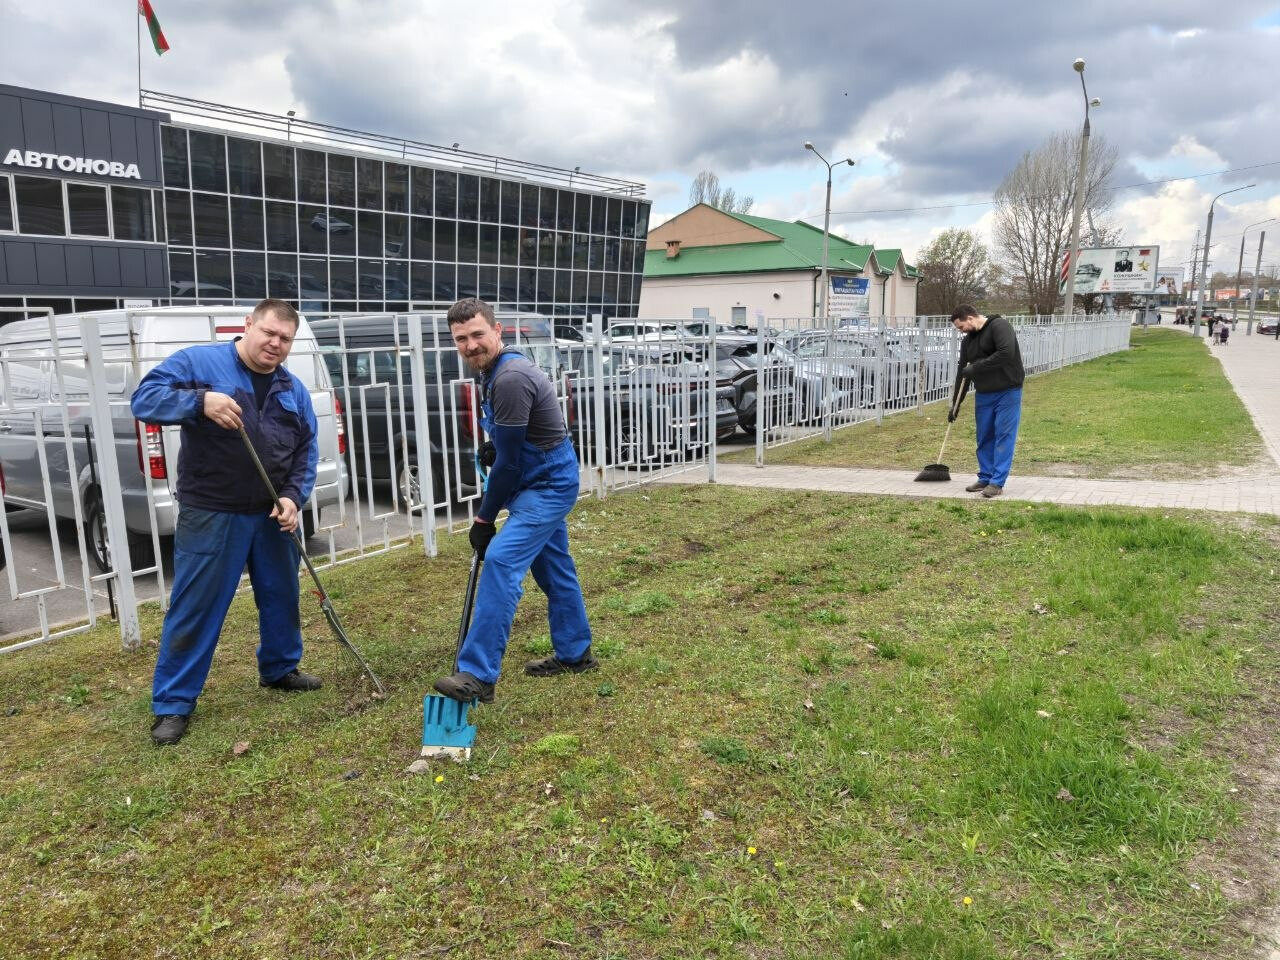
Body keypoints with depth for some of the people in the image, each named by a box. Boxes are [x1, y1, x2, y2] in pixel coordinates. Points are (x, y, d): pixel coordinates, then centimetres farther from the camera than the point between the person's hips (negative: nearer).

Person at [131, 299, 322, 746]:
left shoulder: (293, 390, 9)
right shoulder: (199, 362, -5)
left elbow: (307, 451, 10)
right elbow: (144, 398, -13)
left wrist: (294, 496, -7)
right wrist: (200, 402, -30)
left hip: (272, 516, 5)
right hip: (209, 514, -5)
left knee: (282, 596, 17)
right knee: (194, 607, 1)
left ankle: (280, 669, 39)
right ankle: (173, 702, 13)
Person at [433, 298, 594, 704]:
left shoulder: (510, 379, -24)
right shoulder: (497, 371, 9)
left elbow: (508, 460, -20)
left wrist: (484, 518, -11)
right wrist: (488, 501, 12)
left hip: (548, 485, -11)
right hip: (545, 481, 11)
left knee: (501, 561, -20)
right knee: (553, 567, 18)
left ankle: (478, 674, -20)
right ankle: (575, 653, 32)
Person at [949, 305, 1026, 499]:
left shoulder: (999, 325, -11)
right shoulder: (968, 340, 12)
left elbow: (1006, 353, -26)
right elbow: (962, 374, 16)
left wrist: (976, 367, -20)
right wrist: (956, 404, 15)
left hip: (1008, 392, -8)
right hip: (983, 395, 8)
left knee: (1004, 437, -5)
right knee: (984, 438, 10)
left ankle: (997, 483, -4)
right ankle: (985, 478, 19)